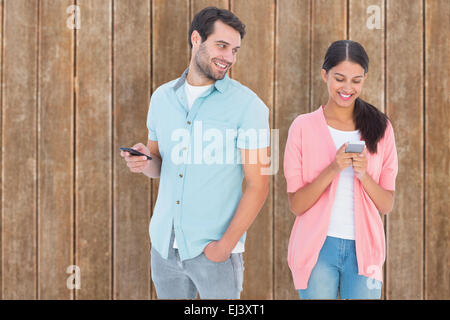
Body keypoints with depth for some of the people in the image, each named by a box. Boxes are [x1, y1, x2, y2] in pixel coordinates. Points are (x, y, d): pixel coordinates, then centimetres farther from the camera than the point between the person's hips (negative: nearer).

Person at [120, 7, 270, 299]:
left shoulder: (248, 105, -8)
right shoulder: (162, 97, 6)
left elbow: (258, 186, -9)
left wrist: (225, 246, -14)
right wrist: (145, 162, -8)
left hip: (215, 251, -4)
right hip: (164, 243, 4)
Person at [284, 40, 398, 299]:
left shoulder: (380, 127, 5)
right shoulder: (304, 127, -2)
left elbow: (387, 205, 4)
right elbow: (296, 205, -5)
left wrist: (364, 175, -15)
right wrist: (332, 170, -19)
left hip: (364, 249, 2)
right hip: (317, 248, -1)